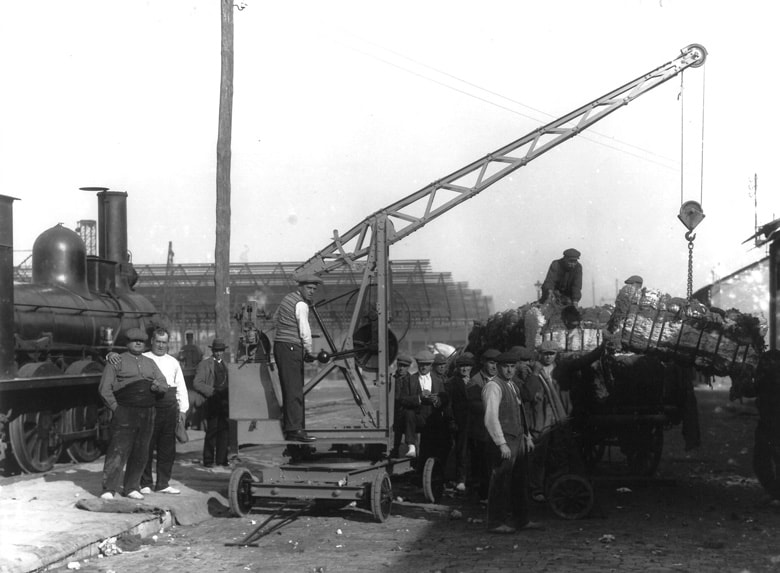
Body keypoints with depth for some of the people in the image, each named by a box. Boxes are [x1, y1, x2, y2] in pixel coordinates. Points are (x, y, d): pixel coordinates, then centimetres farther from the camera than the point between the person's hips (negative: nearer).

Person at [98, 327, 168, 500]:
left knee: (141, 452, 6)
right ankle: (109, 489, -9)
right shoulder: (117, 361, 5)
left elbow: (164, 385, 17)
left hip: (147, 413, 5)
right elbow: (104, 388, 0)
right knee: (119, 450, -10)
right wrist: (114, 407, -8)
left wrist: (157, 385, -6)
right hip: (125, 413, -5)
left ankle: (132, 487, 15)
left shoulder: (150, 363, 21)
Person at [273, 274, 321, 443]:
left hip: (279, 345, 10)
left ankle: (288, 428, 14)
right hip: (291, 347, -10)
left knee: (289, 389, 11)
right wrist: (310, 352, -4)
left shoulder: (287, 299, 17)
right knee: (294, 389, -12)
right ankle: (295, 430, -16)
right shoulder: (301, 305, -12)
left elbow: (275, 319, 31)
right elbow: (305, 332, -15)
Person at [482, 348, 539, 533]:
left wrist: (527, 436, 18)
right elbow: (491, 418, -20)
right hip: (504, 441, -9)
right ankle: (496, 523, 2)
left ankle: (521, 520, 26)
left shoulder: (511, 385, 16)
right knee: (500, 483, -5)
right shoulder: (493, 386, -13)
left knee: (519, 482, 16)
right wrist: (502, 444, -23)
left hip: (518, 440, 9)